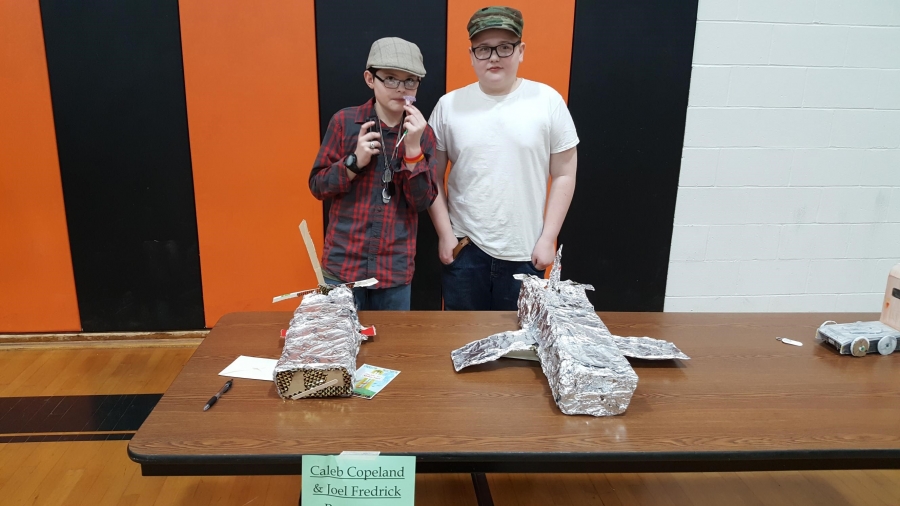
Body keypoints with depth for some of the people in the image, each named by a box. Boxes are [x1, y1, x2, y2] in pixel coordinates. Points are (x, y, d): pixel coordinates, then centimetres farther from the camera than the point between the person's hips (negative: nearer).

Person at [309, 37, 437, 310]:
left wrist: (413, 147, -17)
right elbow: (317, 185, 0)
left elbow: (422, 201, -6)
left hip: (395, 269, 1)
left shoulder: (422, 133, 0)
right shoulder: (344, 121, -3)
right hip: (343, 264, -1)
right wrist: (354, 162, -16)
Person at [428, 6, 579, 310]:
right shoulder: (449, 105, -1)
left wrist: (548, 239, -4)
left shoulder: (548, 101, -4)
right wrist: (445, 234, -2)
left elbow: (564, 175, -1)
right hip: (464, 249, 1)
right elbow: (433, 177, 4)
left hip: (525, 253, -1)